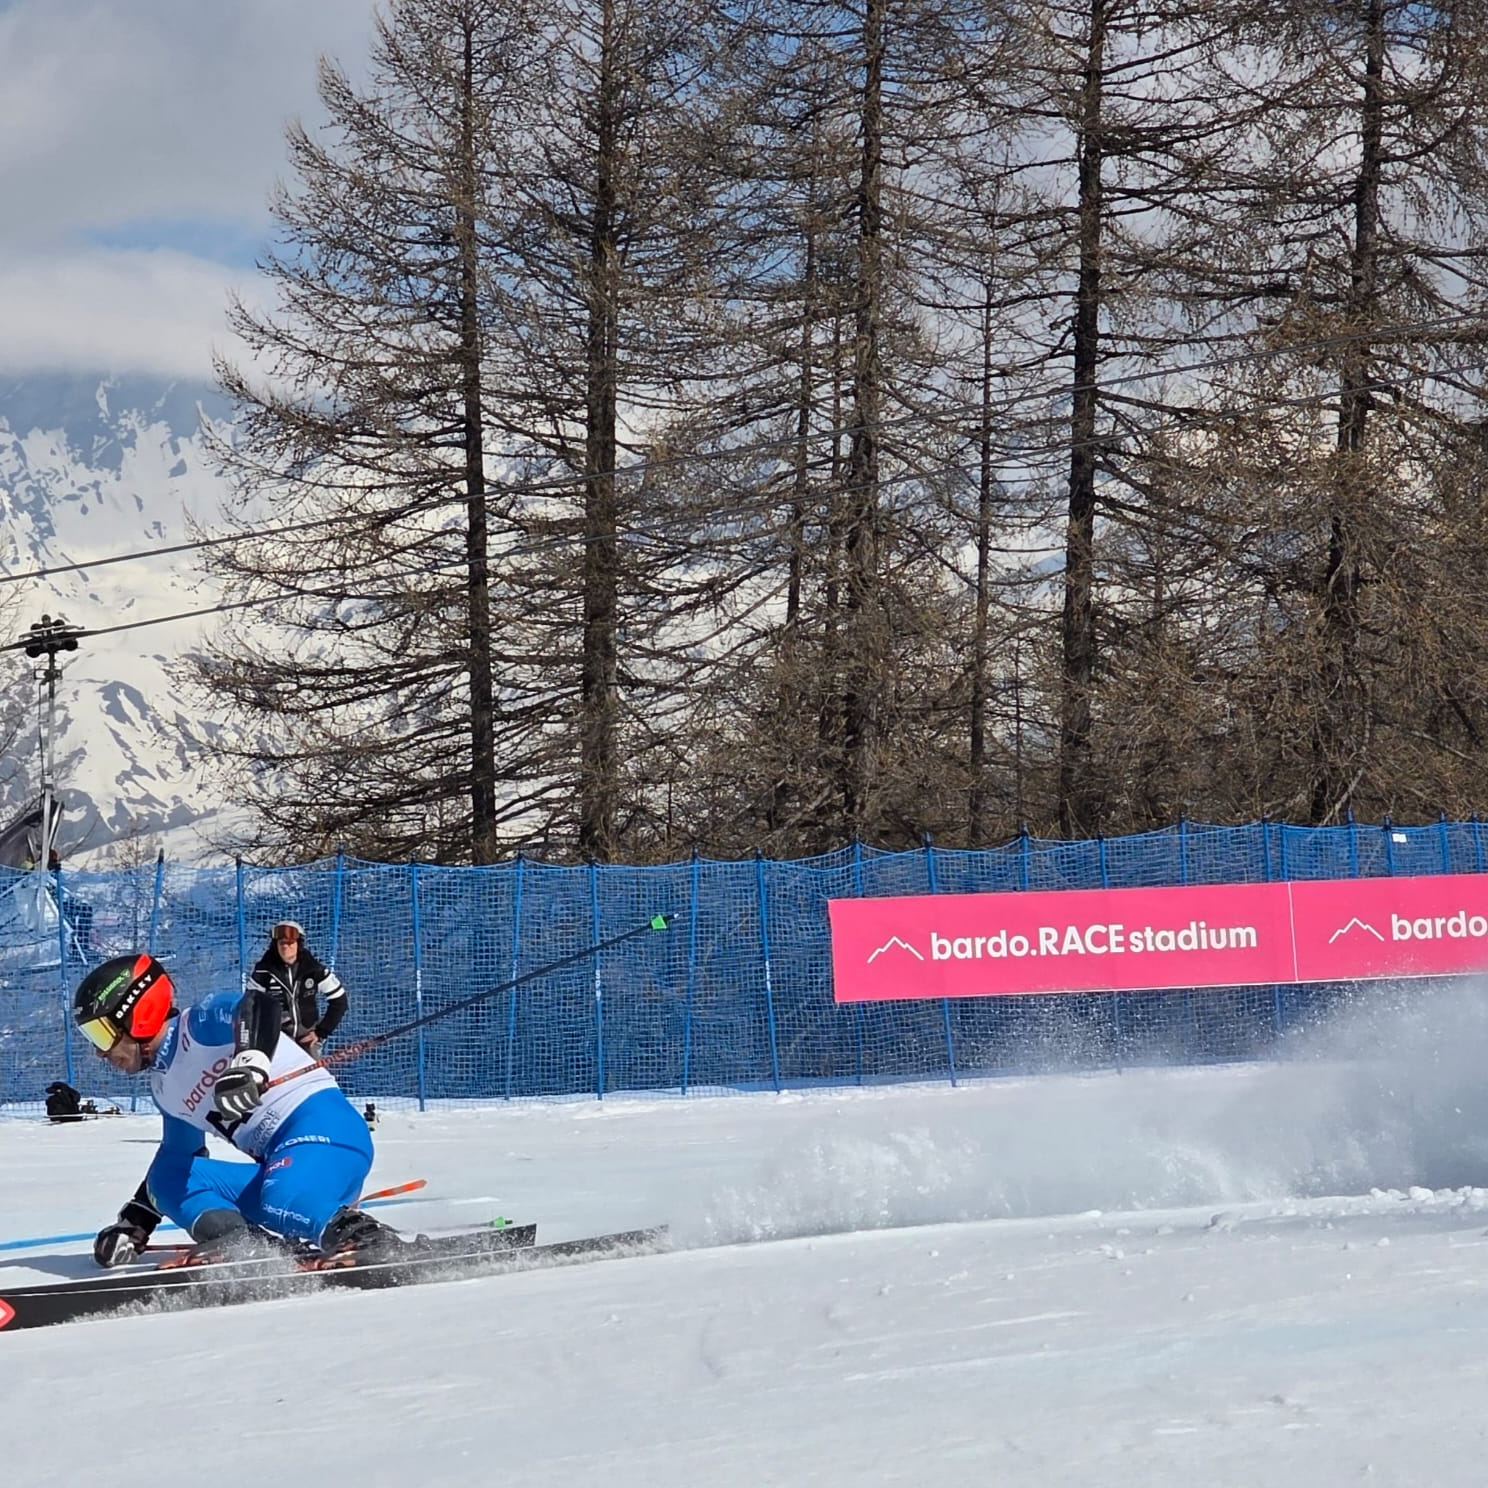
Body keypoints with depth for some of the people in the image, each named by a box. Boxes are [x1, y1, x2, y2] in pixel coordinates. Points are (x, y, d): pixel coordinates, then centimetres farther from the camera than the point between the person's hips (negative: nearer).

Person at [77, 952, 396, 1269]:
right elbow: (178, 1158, 35)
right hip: (281, 1163, 10)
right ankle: (246, 1247, -24)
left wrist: (249, 1063, -41)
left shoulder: (198, 1025, -4)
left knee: (285, 1207, -39)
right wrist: (134, 1221, 34)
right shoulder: (164, 1088, 22)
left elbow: (259, 1005, -24)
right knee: (168, 1179, -3)